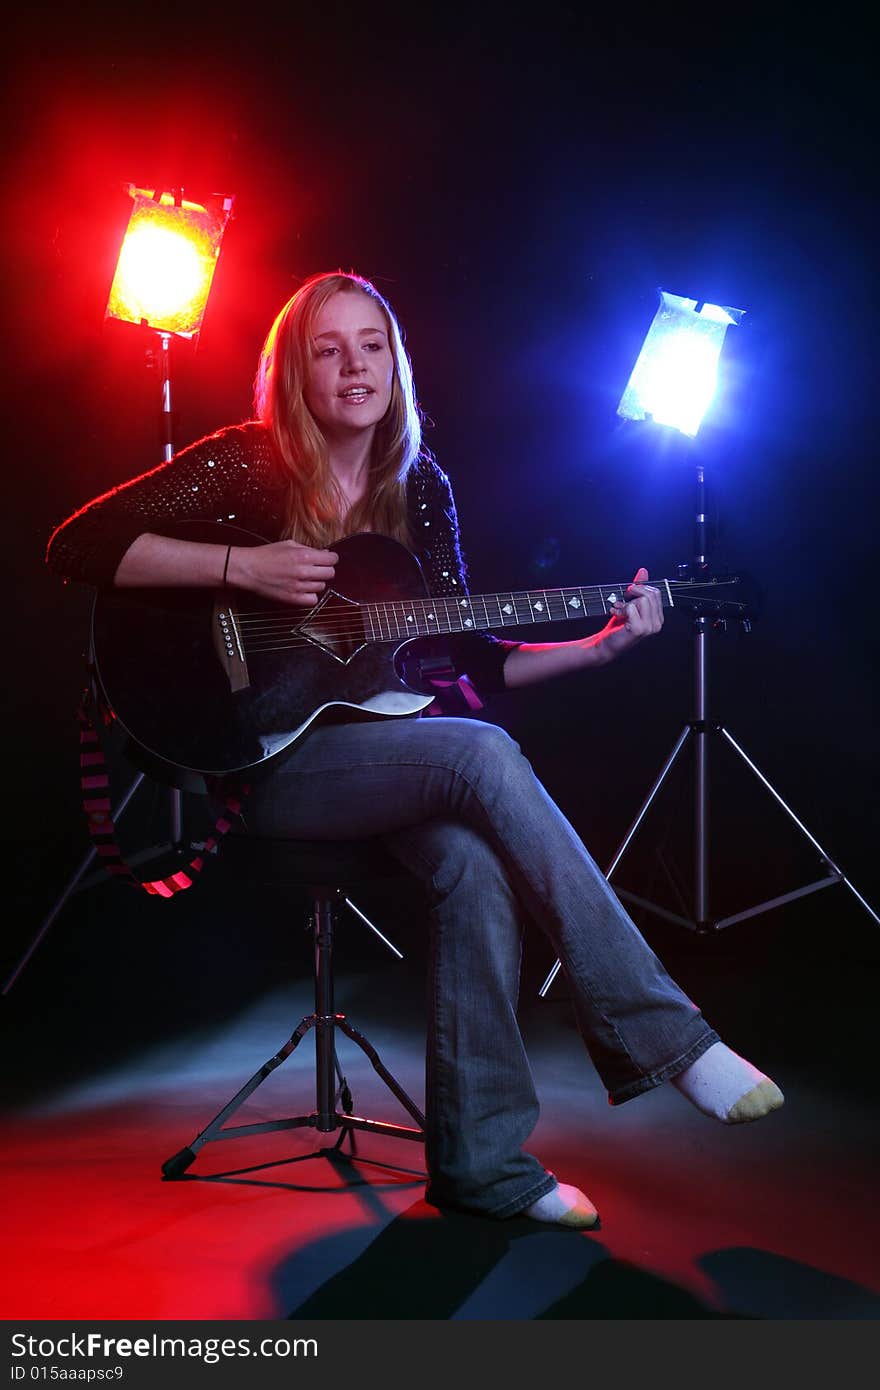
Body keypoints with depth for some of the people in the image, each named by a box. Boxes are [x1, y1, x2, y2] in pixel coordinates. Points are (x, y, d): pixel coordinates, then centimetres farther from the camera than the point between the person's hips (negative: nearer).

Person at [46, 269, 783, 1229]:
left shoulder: (419, 487, 9)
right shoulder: (250, 462, -4)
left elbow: (471, 660, 11)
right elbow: (78, 544, -13)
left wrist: (600, 646, -1)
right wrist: (241, 566, -20)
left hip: (379, 743, 4)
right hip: (263, 755, -4)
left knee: (475, 859, -29)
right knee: (483, 753, -30)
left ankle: (479, 1160, -18)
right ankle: (657, 1033, -23)